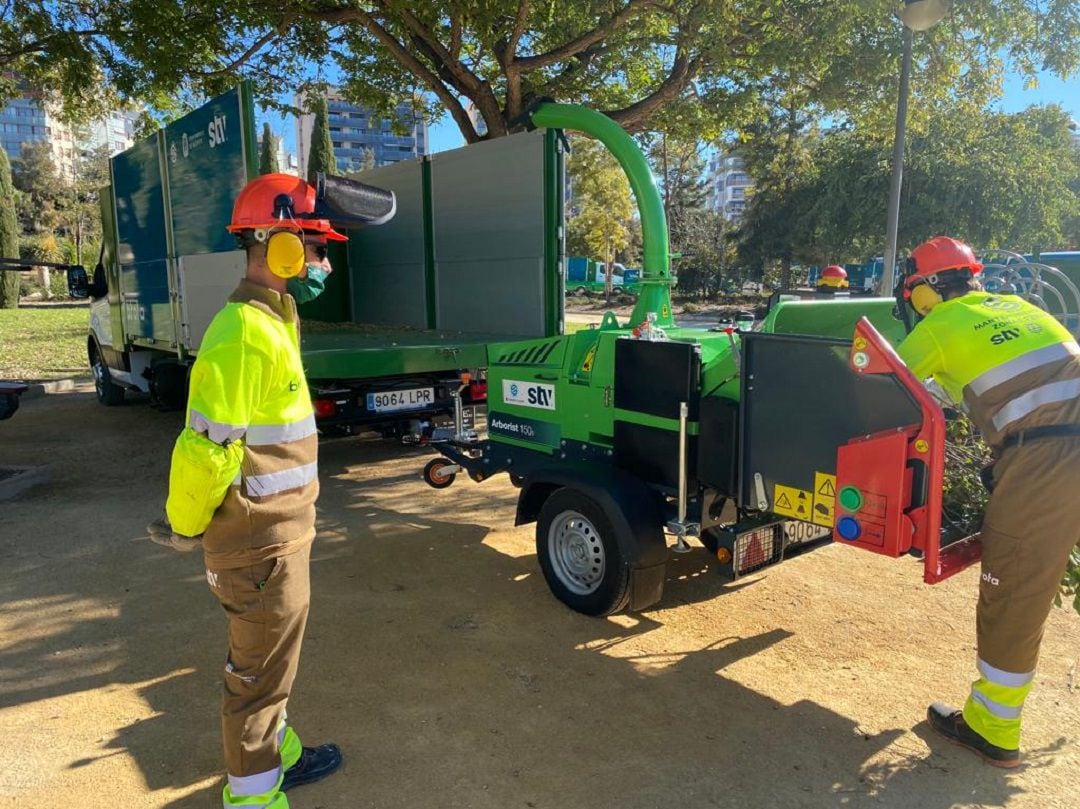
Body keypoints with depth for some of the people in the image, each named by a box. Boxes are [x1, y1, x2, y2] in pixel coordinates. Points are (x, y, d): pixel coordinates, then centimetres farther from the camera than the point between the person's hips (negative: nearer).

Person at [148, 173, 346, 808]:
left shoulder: (273, 320, 9)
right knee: (261, 666, 8)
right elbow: (208, 445, -24)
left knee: (273, 653, 24)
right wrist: (185, 527, -10)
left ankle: (277, 751, 45)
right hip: (259, 540, -9)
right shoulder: (245, 334, -23)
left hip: (283, 530, 9)